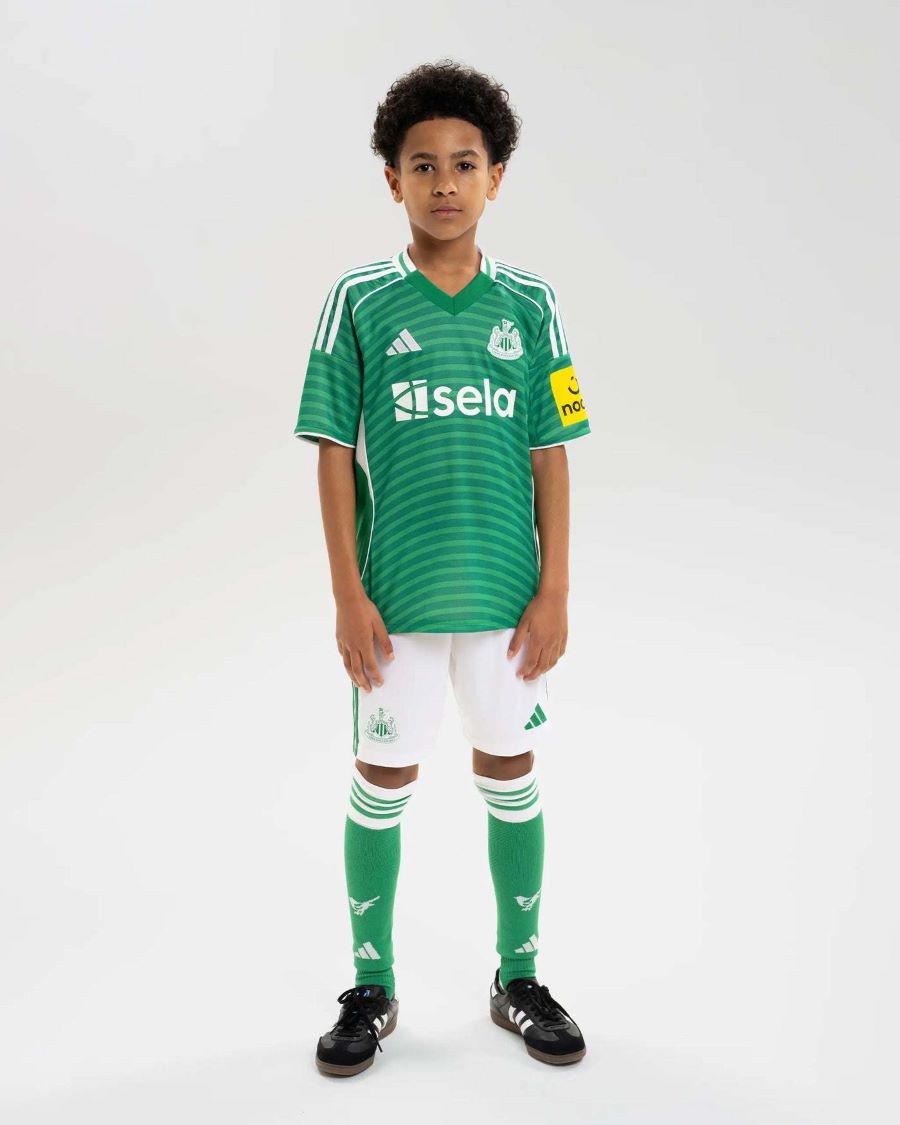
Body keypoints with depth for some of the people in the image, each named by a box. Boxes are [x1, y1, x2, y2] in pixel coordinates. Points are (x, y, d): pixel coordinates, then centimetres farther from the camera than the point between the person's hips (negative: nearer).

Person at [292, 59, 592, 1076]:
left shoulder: (530, 304, 3)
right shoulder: (359, 300, -1)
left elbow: (550, 458, 3)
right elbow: (334, 455, -2)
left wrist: (554, 592, -2)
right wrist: (348, 595, -7)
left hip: (508, 596, 1)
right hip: (395, 598, -1)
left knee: (511, 780, 11)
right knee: (382, 785, 9)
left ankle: (518, 980, 30)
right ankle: (372, 990, 27)